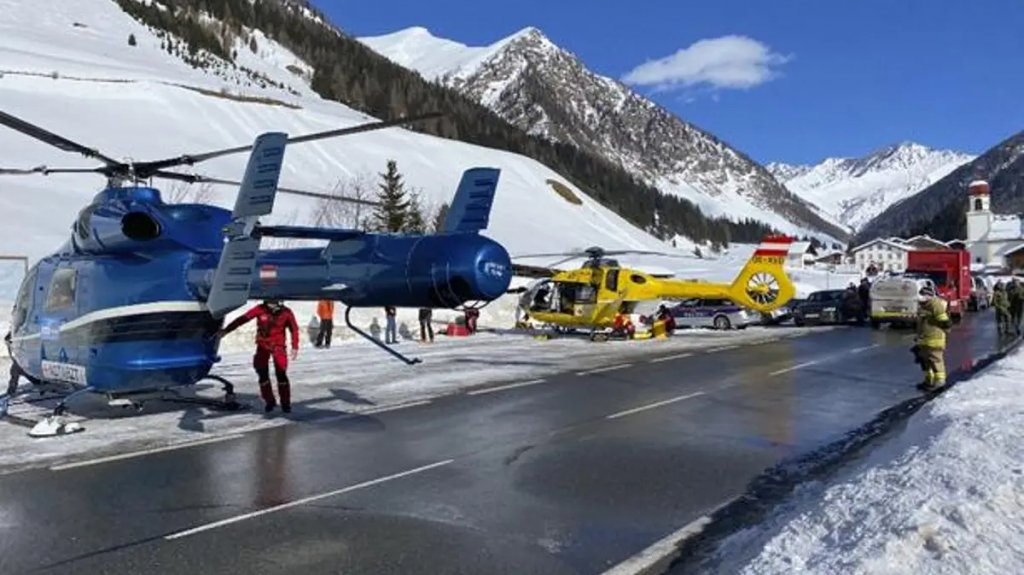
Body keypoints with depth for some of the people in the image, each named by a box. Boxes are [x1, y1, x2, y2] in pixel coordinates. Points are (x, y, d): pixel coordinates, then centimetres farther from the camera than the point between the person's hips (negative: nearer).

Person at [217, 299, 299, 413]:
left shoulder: (286, 313, -11)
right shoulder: (260, 310, -13)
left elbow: (294, 329, 0)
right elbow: (242, 319, -14)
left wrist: (295, 347, -1)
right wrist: (226, 330, -19)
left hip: (278, 345, -1)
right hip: (263, 345, 1)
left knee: (281, 373, -9)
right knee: (262, 374, 0)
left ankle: (285, 403, 3)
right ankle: (269, 401, 16)